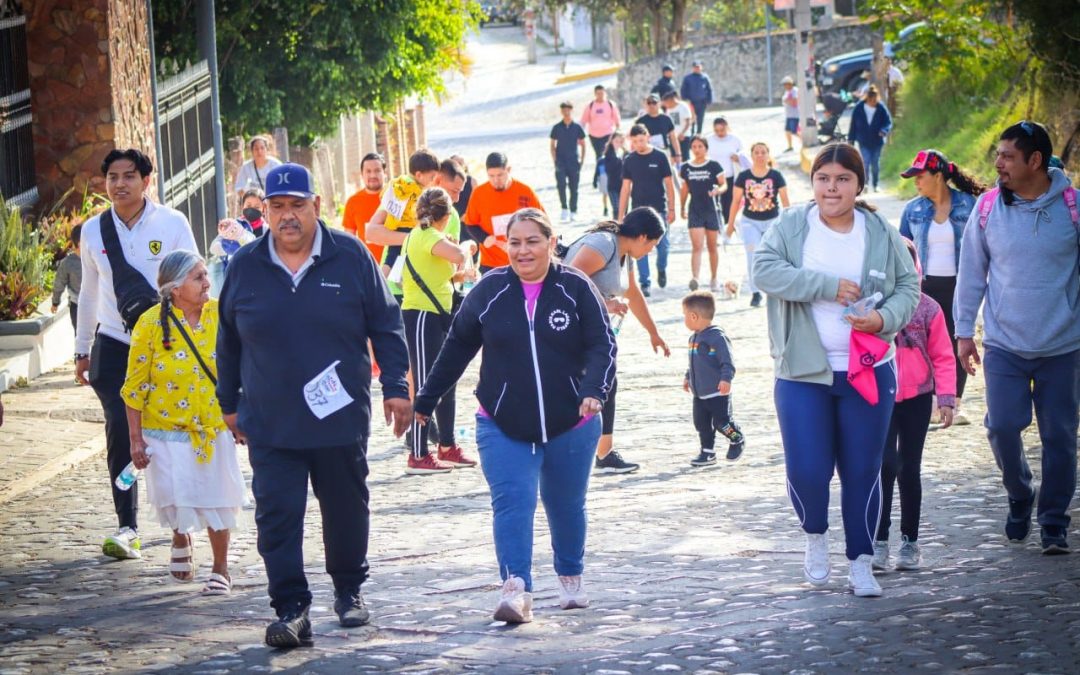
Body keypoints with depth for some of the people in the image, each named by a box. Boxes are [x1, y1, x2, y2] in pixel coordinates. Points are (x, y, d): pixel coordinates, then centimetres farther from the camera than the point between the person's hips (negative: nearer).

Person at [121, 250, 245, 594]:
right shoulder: (151, 324, -10)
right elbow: (135, 387, -4)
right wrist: (136, 439, -5)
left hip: (214, 429, 2)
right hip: (166, 431, -2)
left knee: (217, 499, 2)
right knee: (176, 497, -6)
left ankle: (220, 570, 20)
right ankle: (181, 539, 29)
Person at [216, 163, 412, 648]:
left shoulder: (351, 257, -1)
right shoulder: (245, 267, 4)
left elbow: (386, 326, 4)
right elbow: (228, 342, 15)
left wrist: (395, 388, 0)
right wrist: (229, 403, 17)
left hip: (341, 420, -1)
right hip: (270, 426, 1)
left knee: (346, 511, 11)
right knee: (277, 518, -7)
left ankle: (349, 591, 30)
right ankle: (291, 610, -6)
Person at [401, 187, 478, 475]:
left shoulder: (418, 235, 15)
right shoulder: (428, 236, -14)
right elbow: (458, 255, -32)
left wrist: (462, 273, 19)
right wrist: (468, 246, -12)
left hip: (437, 315, 10)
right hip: (422, 318, -10)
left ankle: (448, 447, 25)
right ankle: (418, 456, -4)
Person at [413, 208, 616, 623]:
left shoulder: (576, 289, -3)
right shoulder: (489, 292, 1)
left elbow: (603, 346, -4)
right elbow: (457, 348, 10)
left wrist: (594, 391, -23)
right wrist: (425, 400, 14)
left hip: (571, 425, 0)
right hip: (503, 427, 0)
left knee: (566, 506, 14)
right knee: (512, 500, -17)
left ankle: (571, 578, 37)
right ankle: (516, 589, -25)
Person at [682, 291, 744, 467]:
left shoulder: (717, 337, -18)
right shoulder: (694, 338, 12)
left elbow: (727, 361, -21)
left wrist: (726, 379, -30)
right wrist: (688, 377, 30)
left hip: (718, 393, -9)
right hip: (700, 393, 9)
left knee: (721, 422, -3)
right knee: (701, 423, 7)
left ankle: (737, 439, 23)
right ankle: (707, 452, 16)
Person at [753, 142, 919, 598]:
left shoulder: (881, 235, 4)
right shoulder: (790, 228, -1)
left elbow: (908, 287, 8)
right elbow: (765, 270, -15)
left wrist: (885, 316, -14)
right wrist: (829, 286, -21)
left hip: (867, 372, 1)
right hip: (802, 373, -1)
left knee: (863, 471, 5)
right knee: (807, 470, -6)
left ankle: (861, 563, 17)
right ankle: (815, 535, 25)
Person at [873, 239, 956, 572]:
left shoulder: (928, 309, -3)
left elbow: (943, 357, 1)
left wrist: (946, 398, -5)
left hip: (916, 398, 1)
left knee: (909, 469, 9)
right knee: (887, 463, -12)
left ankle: (910, 540, 19)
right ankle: (879, 539, -5)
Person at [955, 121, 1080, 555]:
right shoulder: (988, 208, -1)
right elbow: (971, 272, 7)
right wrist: (964, 331, 5)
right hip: (1004, 344, 1)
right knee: (1002, 426, -8)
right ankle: (1019, 498, 19)